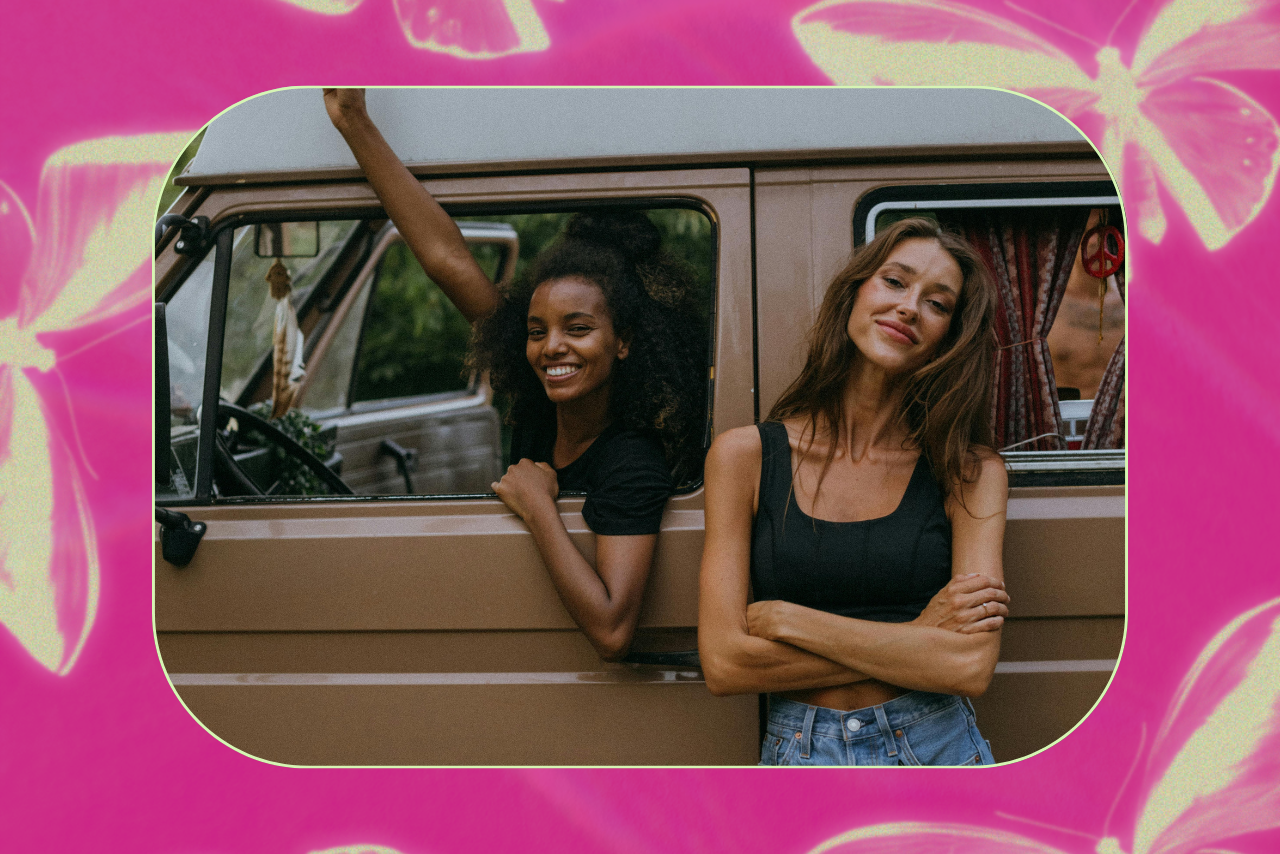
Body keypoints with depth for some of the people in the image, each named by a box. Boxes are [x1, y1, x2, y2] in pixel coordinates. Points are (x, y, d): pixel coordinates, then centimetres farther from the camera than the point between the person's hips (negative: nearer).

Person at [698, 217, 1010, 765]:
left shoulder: (970, 471, -4)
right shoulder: (745, 457, -4)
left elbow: (971, 666, -16)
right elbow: (723, 664, -11)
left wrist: (784, 619, -15)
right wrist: (918, 639, -15)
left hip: (936, 754, 0)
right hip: (799, 757, 0)